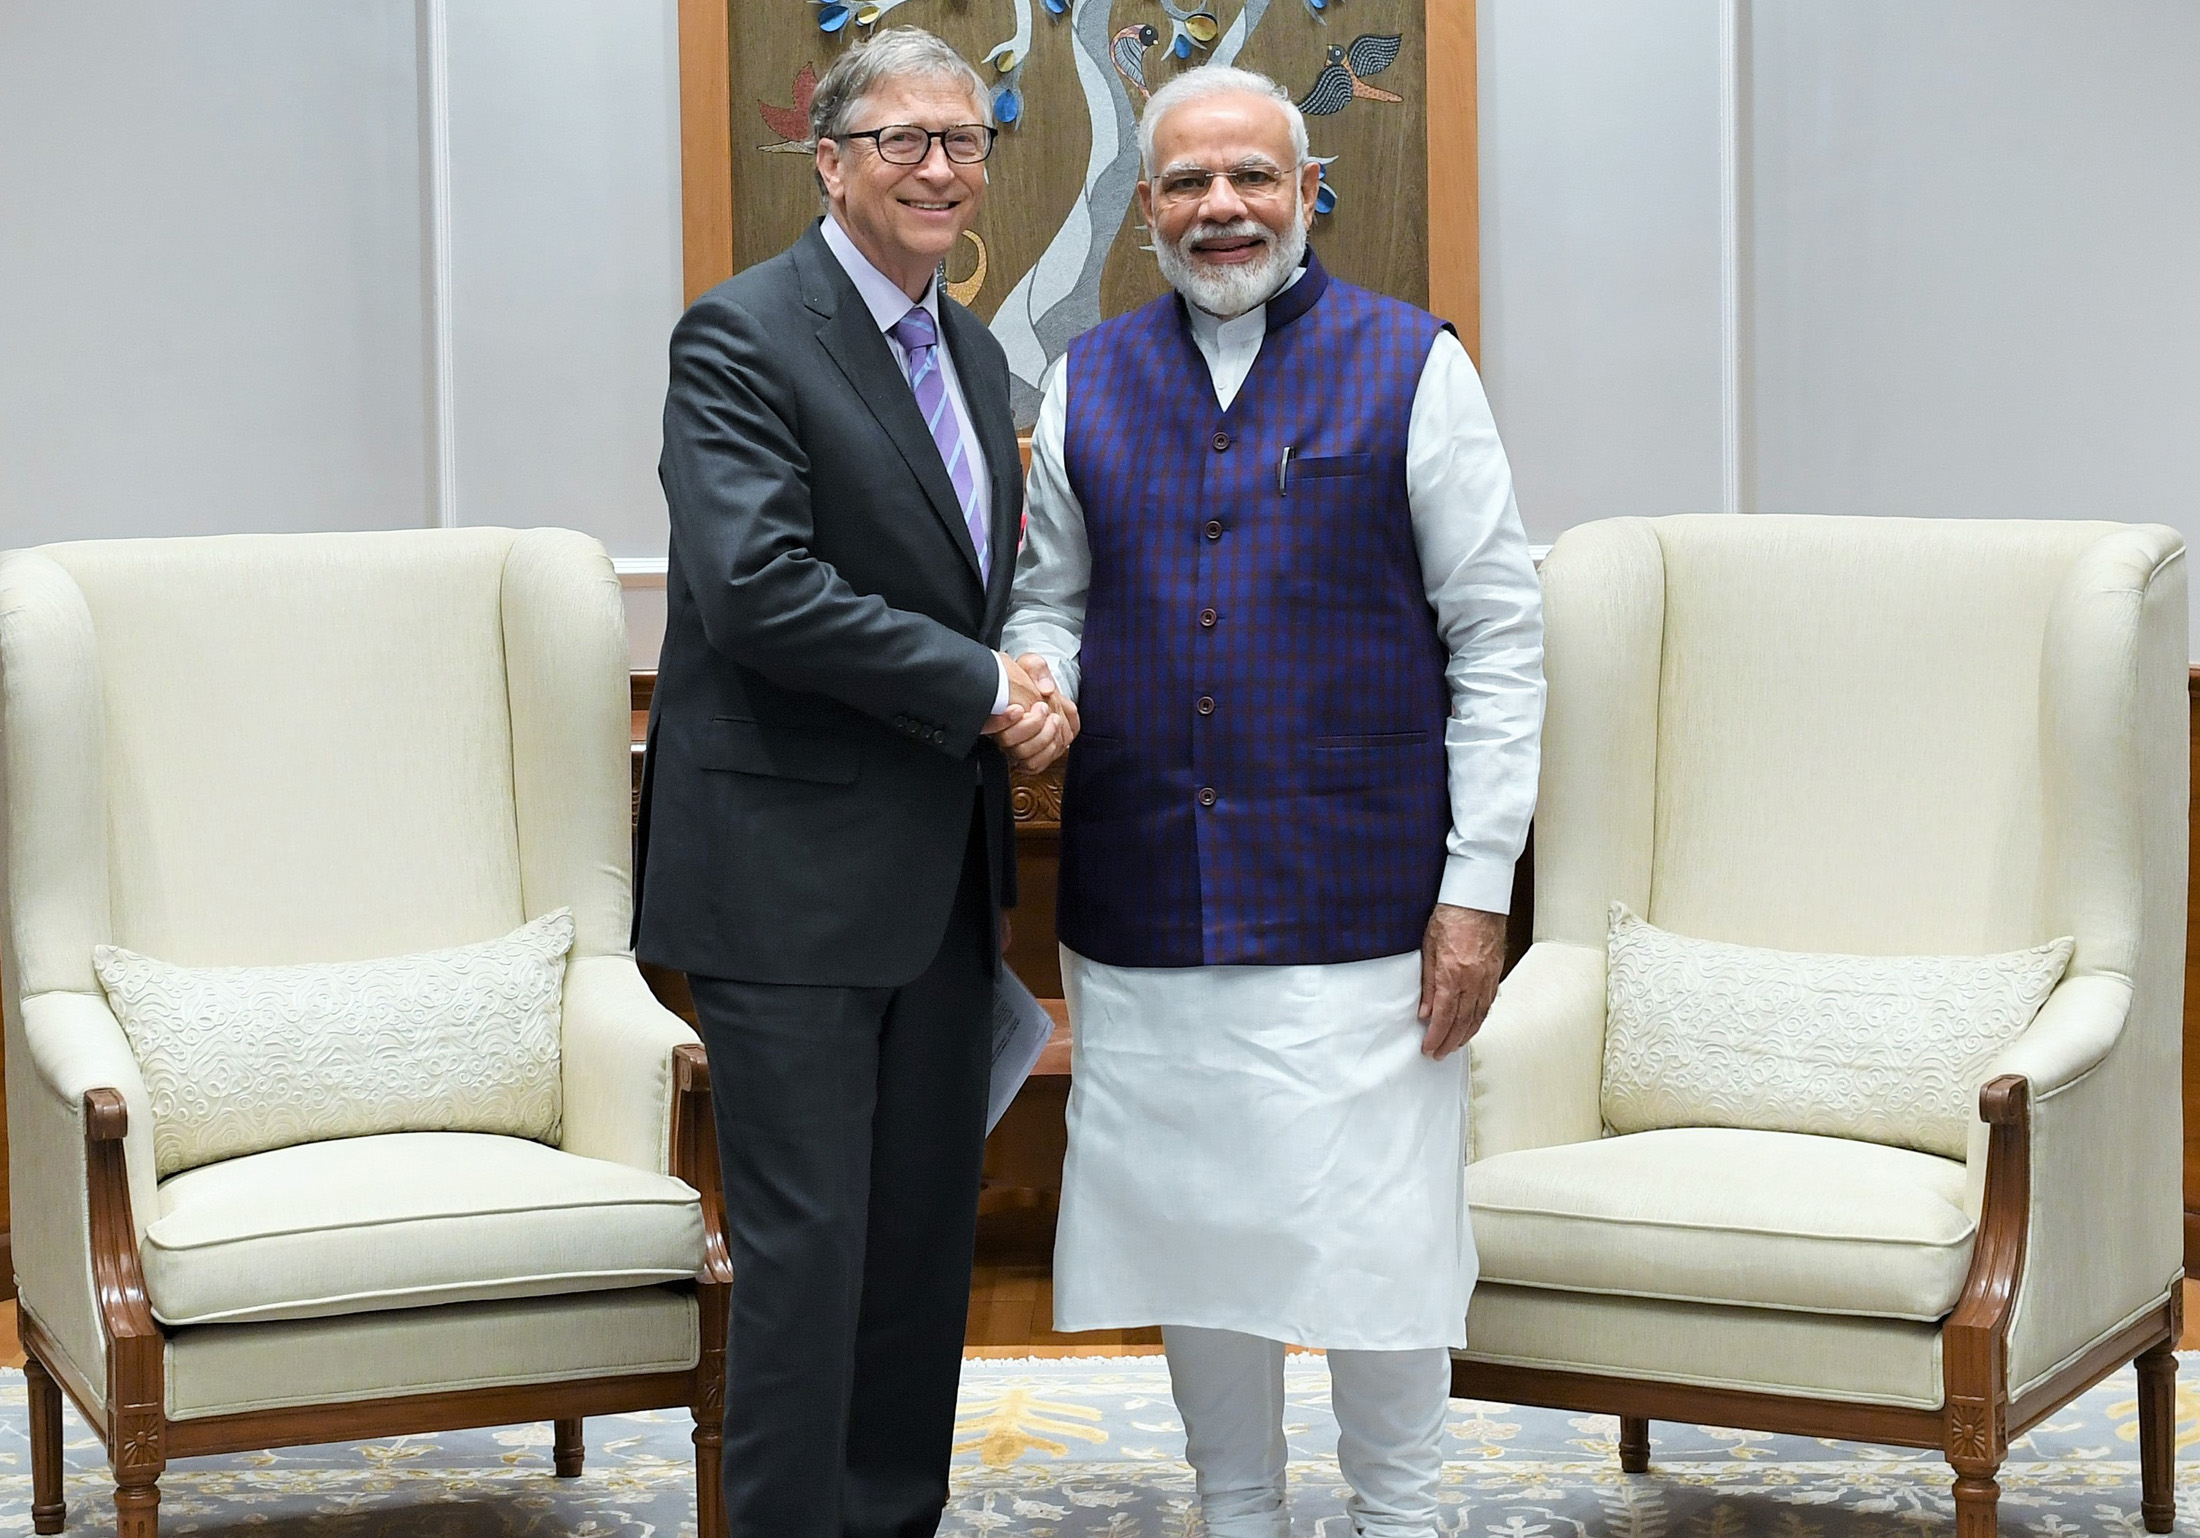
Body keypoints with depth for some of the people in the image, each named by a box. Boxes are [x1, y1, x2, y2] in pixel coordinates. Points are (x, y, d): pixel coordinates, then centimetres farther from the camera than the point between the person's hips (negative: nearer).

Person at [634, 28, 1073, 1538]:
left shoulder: (973, 350, 15)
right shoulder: (744, 335, -11)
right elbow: (755, 587, -22)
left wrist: (1025, 689, 0)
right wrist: (982, 687, -16)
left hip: (943, 872, 8)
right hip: (791, 868, -8)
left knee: (928, 1232, 12)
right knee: (805, 1239, -4)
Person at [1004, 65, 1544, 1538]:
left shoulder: (1410, 365, -1)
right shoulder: (1088, 383, 10)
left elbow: (1499, 639, -2)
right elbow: (1049, 600, 18)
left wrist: (1478, 886, -8)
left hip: (1357, 902, -3)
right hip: (1144, 904, 4)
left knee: (1378, 1240, -3)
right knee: (1187, 1229, 11)